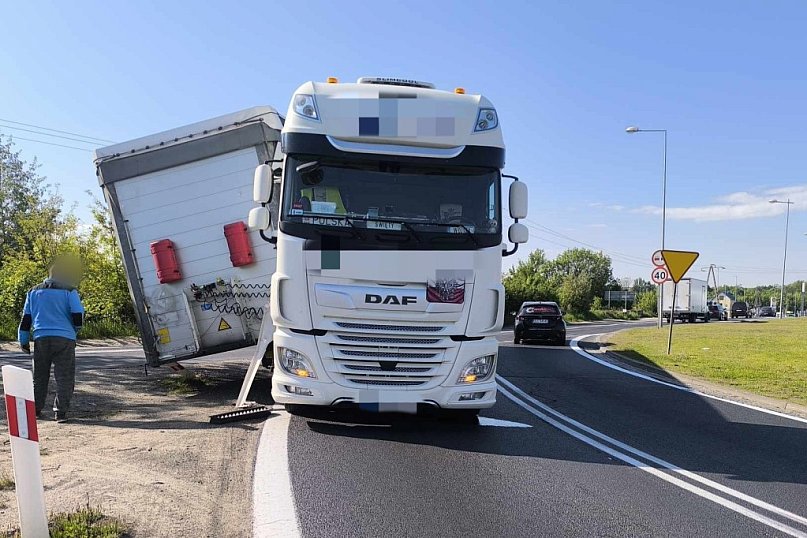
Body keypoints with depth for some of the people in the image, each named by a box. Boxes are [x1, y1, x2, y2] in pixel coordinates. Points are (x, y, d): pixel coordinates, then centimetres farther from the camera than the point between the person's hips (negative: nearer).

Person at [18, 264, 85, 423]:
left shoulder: (34, 291, 15)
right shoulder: (69, 291, 1)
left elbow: (26, 318, 15)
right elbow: (78, 316, -5)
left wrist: (23, 341, 21)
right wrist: (74, 329, 15)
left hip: (41, 338, 4)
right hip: (64, 339, -4)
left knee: (39, 377, 16)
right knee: (64, 377, 1)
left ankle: (36, 410, 19)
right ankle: (60, 412, -3)